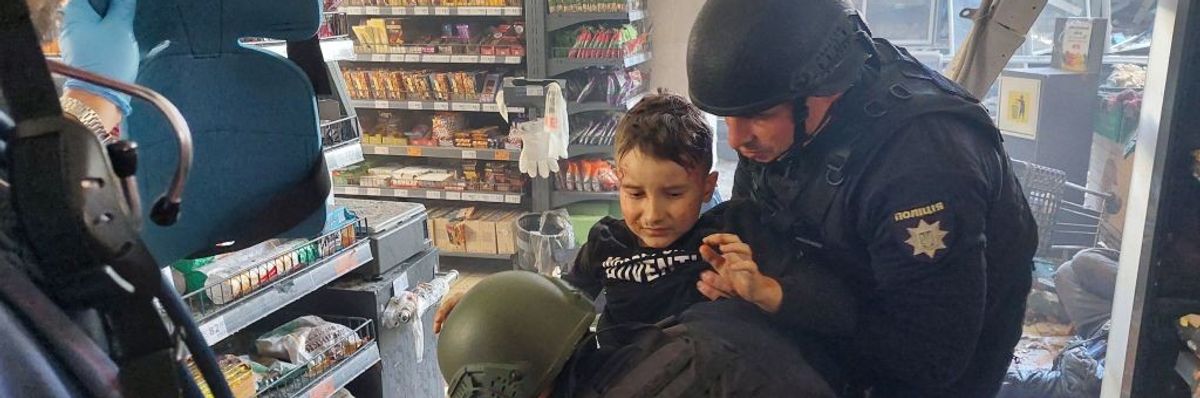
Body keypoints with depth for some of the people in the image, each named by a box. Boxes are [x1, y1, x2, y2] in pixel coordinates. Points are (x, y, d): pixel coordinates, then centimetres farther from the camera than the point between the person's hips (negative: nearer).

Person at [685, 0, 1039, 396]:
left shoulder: (923, 167, -40)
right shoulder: (778, 100, -20)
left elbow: (932, 358, -34)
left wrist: (778, 298, -38)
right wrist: (732, 264, -24)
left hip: (955, 341, -5)